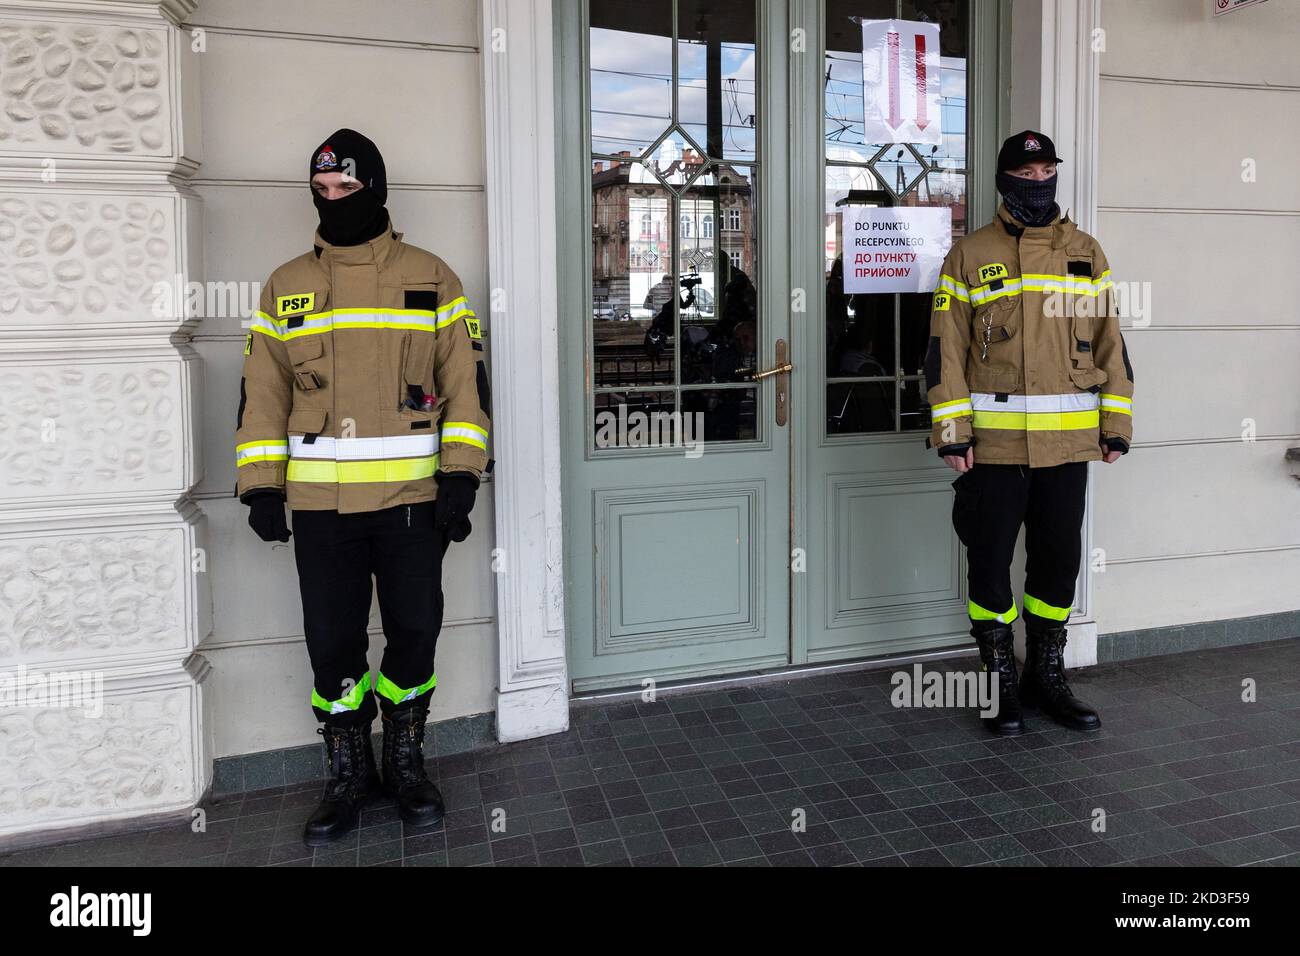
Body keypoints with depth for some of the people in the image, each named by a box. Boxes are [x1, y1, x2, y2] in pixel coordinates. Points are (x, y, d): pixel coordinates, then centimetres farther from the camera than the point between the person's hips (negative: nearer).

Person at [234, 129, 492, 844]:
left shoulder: (431, 278, 6)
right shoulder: (285, 288, 11)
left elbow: (466, 380, 3)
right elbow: (261, 393, 10)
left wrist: (461, 474, -6)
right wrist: (260, 485, 1)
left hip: (413, 499, -1)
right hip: (319, 504, 2)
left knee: (414, 631, 6)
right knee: (332, 642, 6)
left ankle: (405, 761, 27)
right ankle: (350, 773, 25)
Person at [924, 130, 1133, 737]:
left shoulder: (1085, 253, 12)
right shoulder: (969, 256, 3)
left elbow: (1110, 342, 12)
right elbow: (946, 350, -2)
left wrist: (1116, 425, 6)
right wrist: (952, 432, -9)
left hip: (1068, 442, 3)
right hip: (994, 442, -3)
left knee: (1059, 561, 10)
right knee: (990, 562, 3)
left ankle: (1046, 678, 26)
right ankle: (1002, 683, 18)